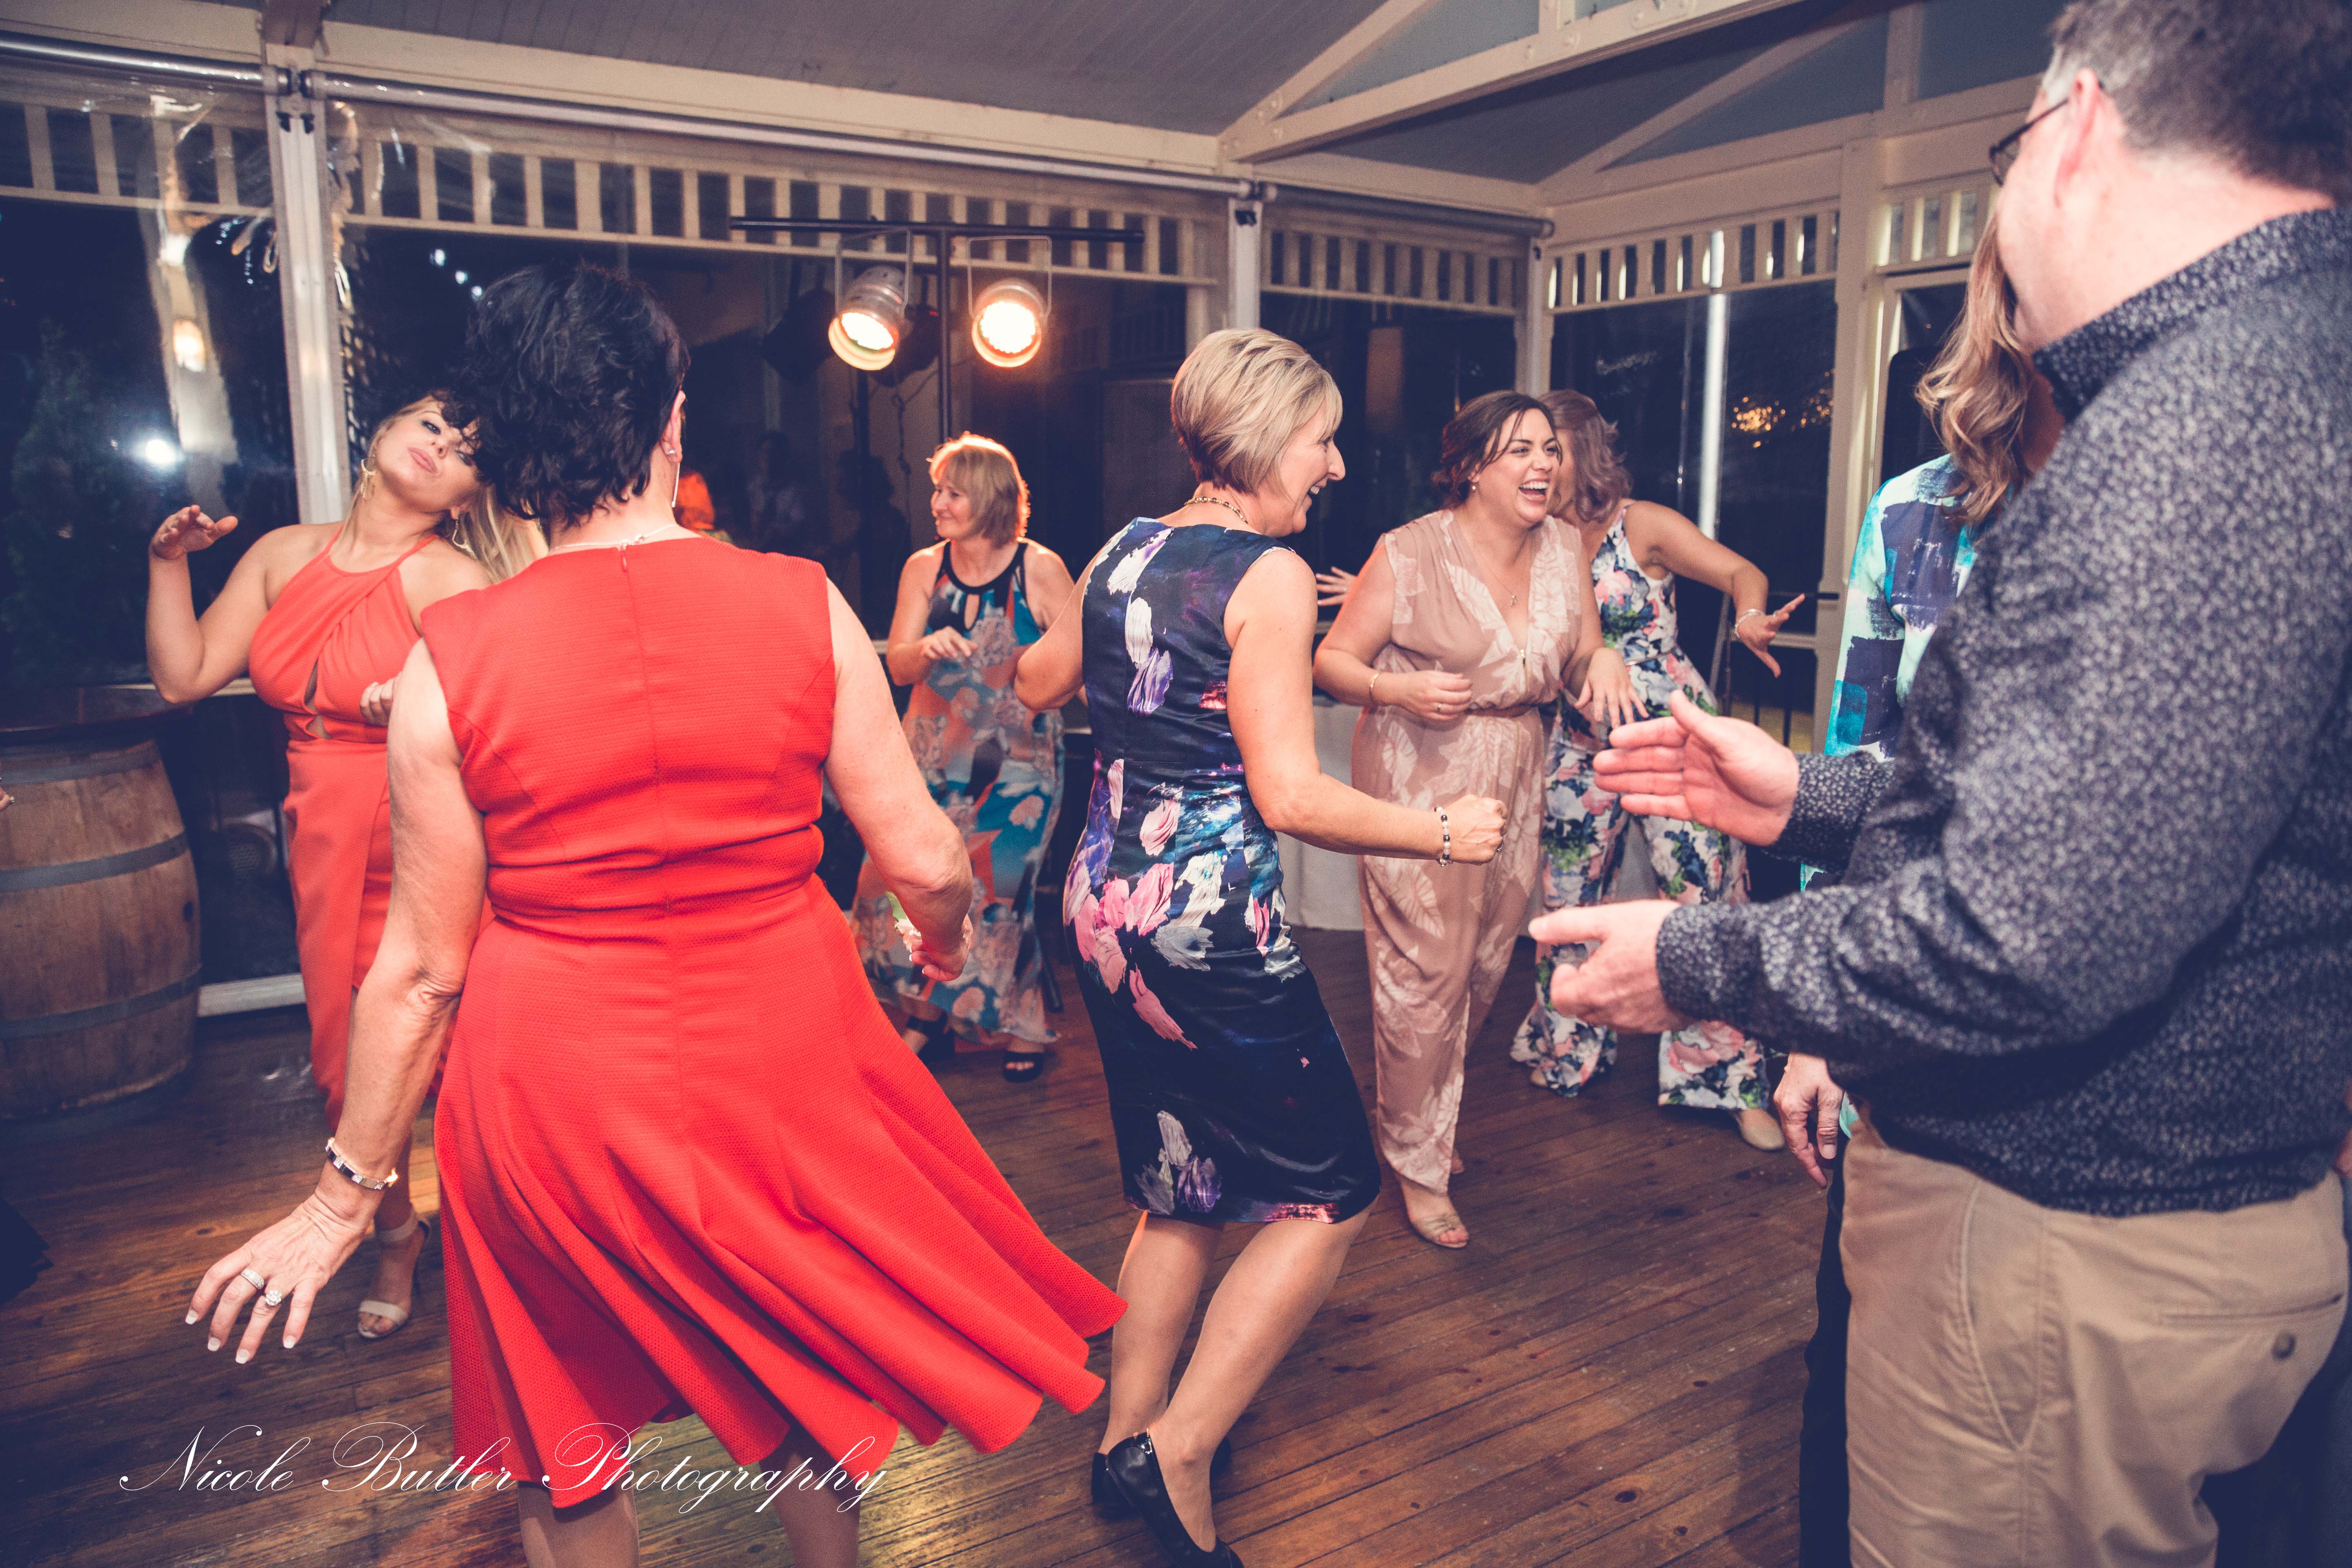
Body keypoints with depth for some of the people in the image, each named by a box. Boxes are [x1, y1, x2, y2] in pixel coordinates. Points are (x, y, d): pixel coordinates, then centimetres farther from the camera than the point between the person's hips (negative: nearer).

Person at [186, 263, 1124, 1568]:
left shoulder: (452, 656, -12)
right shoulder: (802, 605, -12)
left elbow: (421, 969, -6)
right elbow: (923, 859, -8)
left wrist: (347, 1191, 8)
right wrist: (948, 929, 16)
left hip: (556, 1086, 0)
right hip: (781, 1056, 1)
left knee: (571, 1451, 25)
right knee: (807, 1375, 28)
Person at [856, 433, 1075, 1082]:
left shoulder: (1040, 569, -4)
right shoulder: (923, 568, 5)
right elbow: (898, 665, -1)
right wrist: (928, 649, -22)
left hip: (1017, 756, -3)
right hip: (935, 751, 4)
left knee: (994, 881, -13)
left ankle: (1017, 1026, 9)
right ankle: (928, 1014, 15)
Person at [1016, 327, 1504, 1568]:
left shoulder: (1123, 551, 8)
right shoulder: (1269, 574, -14)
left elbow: (1038, 686, 23)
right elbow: (1289, 796, -18)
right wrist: (1444, 833, -7)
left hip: (1104, 908, 8)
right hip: (1211, 929, -8)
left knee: (1181, 1192, 23)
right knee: (1330, 1194, 10)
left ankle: (1128, 1437, 34)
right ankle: (1175, 1453, 9)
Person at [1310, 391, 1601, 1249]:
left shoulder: (1563, 548, 6)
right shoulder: (1410, 554, -12)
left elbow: (1582, 667, 13)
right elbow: (1332, 660, -9)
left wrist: (1601, 662, -11)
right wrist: (1397, 689, -27)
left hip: (1513, 783, 6)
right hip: (1418, 782, -6)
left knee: (1484, 968, 14)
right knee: (1425, 974, -4)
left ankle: (1428, 1118, 40)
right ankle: (1417, 1162, 16)